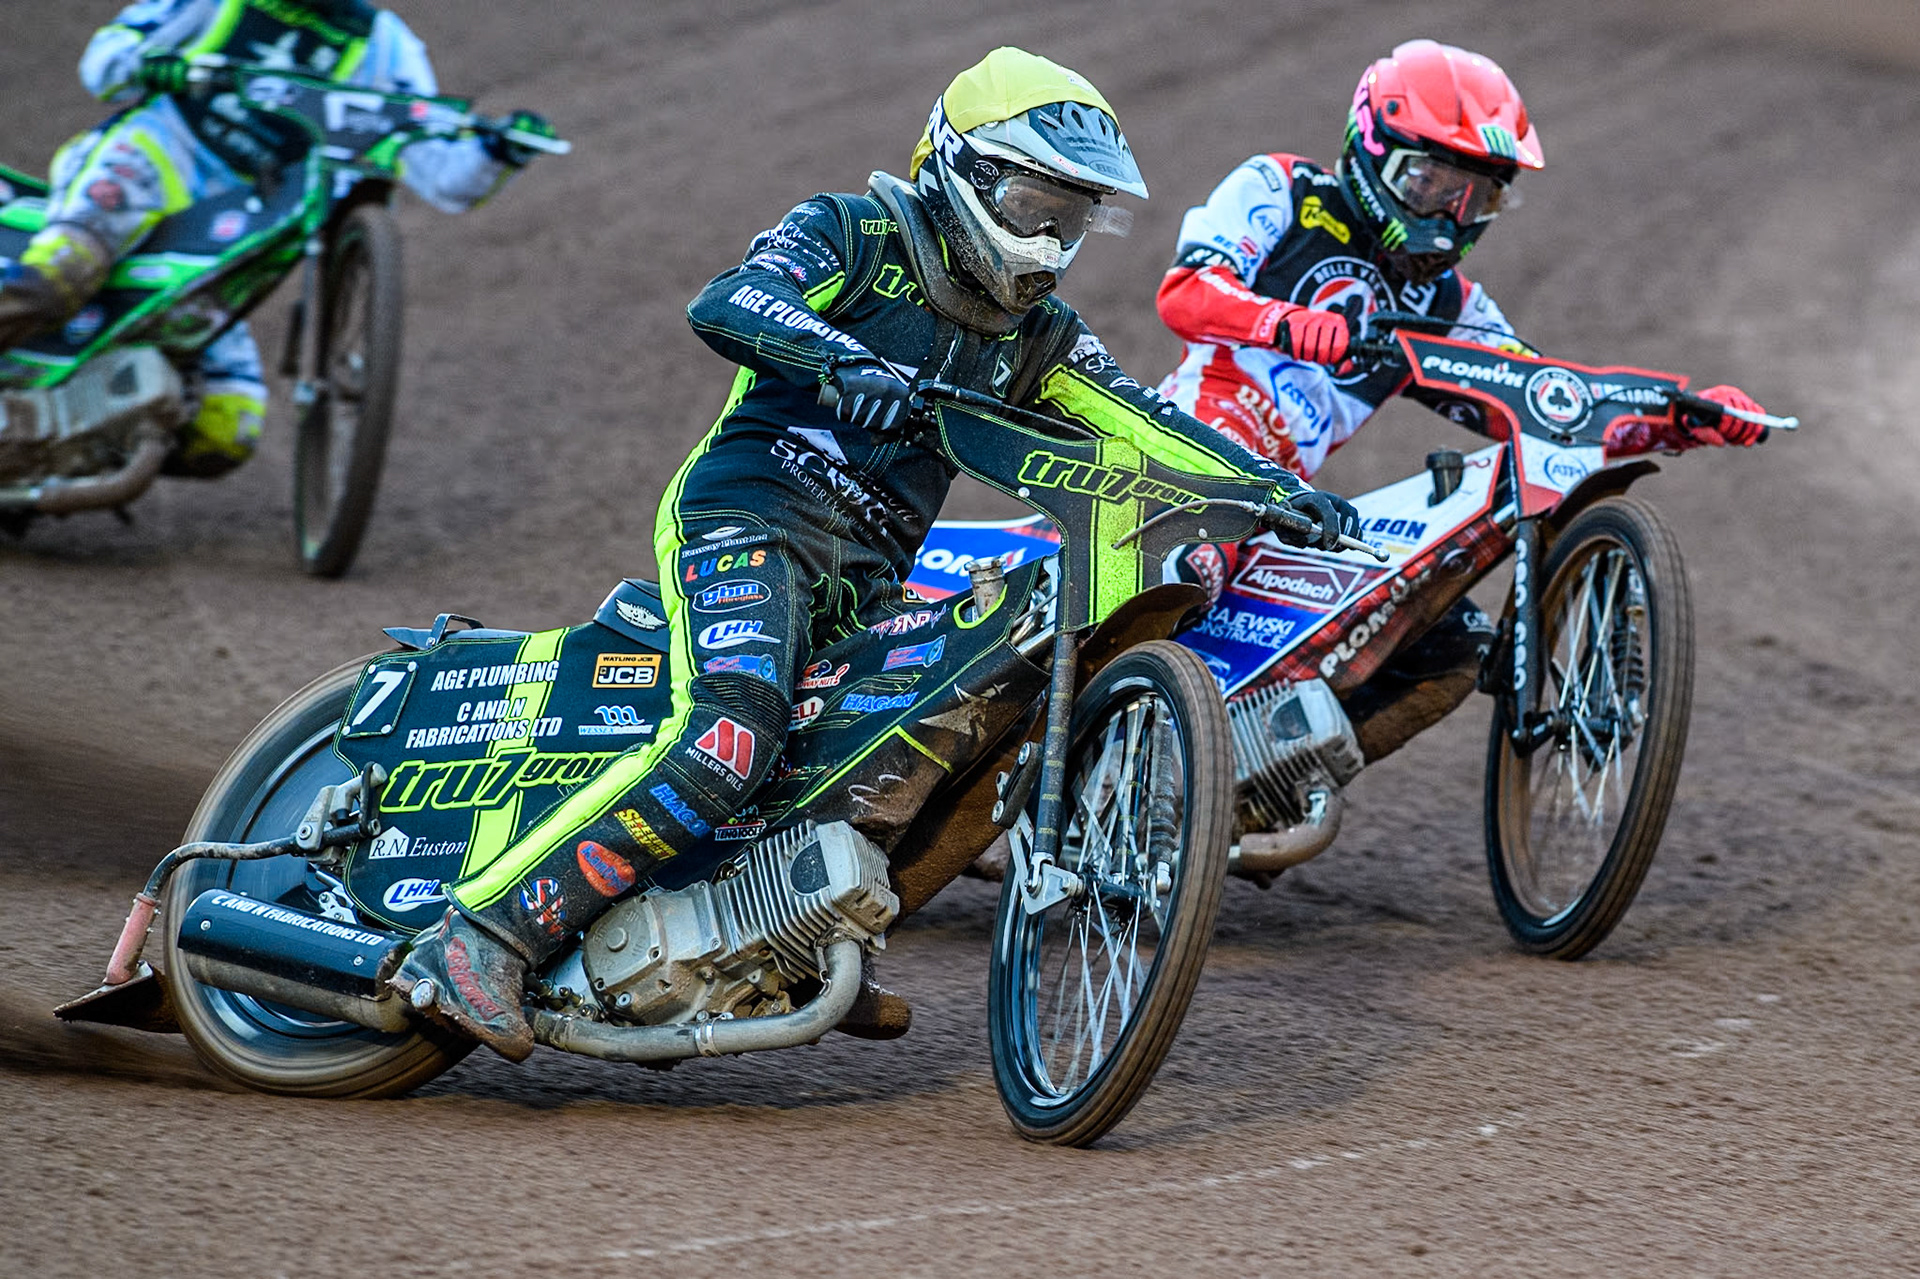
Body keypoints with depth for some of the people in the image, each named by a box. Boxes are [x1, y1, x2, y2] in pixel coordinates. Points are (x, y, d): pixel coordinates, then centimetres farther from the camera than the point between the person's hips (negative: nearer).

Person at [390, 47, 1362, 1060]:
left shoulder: (1035, 333, 18)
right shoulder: (856, 235, -2)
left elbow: (1144, 424, 15)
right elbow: (724, 304, -18)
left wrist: (1275, 487, 2)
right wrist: (844, 362, -36)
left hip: (864, 579, 8)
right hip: (748, 518, -8)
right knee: (727, 740, -29)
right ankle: (482, 938, -33)